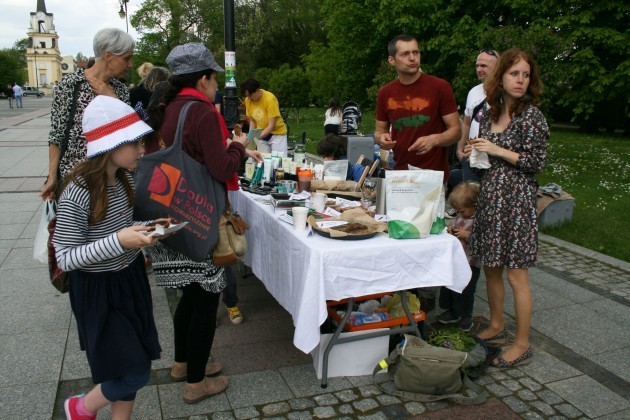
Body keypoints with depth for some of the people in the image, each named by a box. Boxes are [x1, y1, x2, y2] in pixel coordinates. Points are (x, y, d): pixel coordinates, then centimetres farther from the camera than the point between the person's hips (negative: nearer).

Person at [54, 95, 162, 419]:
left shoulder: (125, 179, -2)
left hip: (131, 279, 7)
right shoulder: (77, 194, -25)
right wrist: (118, 242, -32)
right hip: (98, 289, -7)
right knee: (135, 373, 1)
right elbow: (65, 259, -22)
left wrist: (150, 227, -5)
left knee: (132, 364, 16)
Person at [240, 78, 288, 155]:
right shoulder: (248, 100, -5)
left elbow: (271, 125, -22)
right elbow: (252, 120, 5)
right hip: (261, 134, 4)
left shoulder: (270, 98, -21)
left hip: (276, 134, -4)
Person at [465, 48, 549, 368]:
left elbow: (536, 162, -11)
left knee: (515, 274, -2)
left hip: (515, 200, -7)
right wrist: (473, 152, 3)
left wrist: (497, 150, -14)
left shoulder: (531, 115, -8)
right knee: (491, 267, 14)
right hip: (489, 197, 7)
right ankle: (496, 327, 32)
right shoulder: (490, 113, 11)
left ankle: (522, 345, 11)